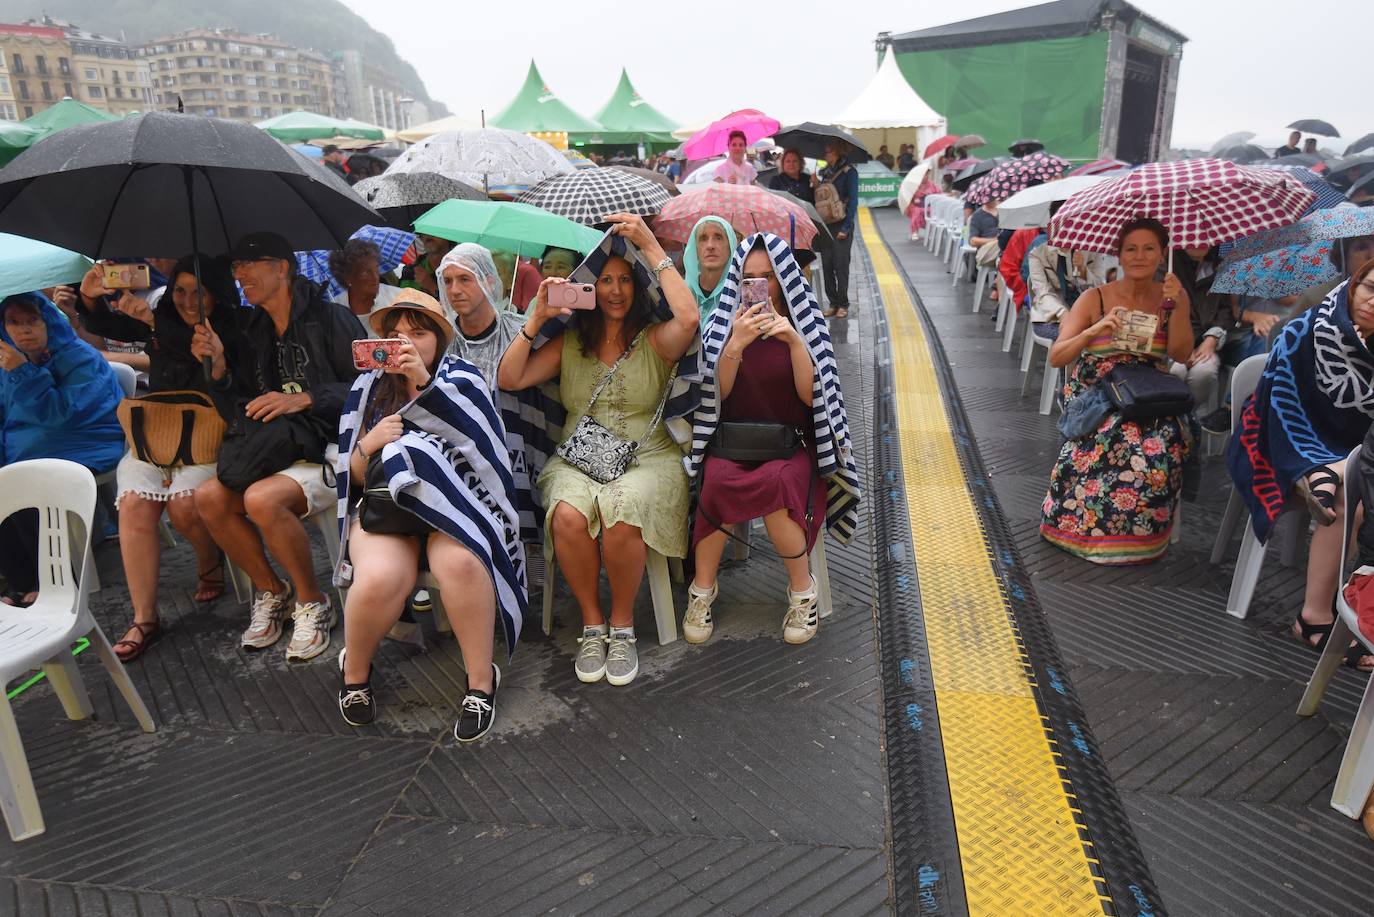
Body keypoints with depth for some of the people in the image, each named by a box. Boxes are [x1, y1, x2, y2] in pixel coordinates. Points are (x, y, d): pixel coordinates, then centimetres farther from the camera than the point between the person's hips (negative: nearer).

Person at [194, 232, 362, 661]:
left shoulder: (330, 319, -5)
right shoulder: (255, 335, 15)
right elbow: (238, 414, 14)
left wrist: (303, 400, -19)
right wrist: (218, 365, -1)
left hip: (333, 448, -7)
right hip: (280, 448, 7)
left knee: (262, 498, -31)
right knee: (209, 497, -15)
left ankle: (312, 603, -9)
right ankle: (271, 590, 6)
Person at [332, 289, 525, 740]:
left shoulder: (462, 377, 8)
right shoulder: (368, 388, 13)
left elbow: (474, 436, -14)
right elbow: (352, 475, 14)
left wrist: (425, 382, -25)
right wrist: (369, 445, -9)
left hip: (453, 500, -1)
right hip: (385, 502, 2)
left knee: (461, 561, -36)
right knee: (380, 579, -31)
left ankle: (481, 681, -17)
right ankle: (355, 669, 1)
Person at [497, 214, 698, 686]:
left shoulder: (654, 340, 5)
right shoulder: (569, 342, 14)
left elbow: (690, 318, -18)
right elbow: (510, 379, 5)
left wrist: (652, 247, -13)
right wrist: (537, 317, -2)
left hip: (646, 458, -2)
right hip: (578, 460, 2)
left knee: (619, 515, -35)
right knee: (569, 516, -31)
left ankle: (622, 625, -9)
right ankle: (592, 624, -8)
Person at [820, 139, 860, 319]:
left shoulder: (849, 172, -5)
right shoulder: (826, 173, 13)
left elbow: (853, 201, -10)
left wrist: (845, 228, -14)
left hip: (842, 225, -6)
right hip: (826, 224, 6)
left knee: (841, 265, -3)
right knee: (827, 265, 5)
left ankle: (843, 304, 7)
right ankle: (833, 303, 13)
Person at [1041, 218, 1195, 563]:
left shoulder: (1171, 296, 8)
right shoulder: (1095, 299, -2)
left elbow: (1181, 354, -6)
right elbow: (1056, 357, -12)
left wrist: (1177, 308, -18)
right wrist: (1094, 330, -28)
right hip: (1095, 396, -2)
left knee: (1163, 442, -31)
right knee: (1127, 439, -34)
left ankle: (1141, 535, -9)